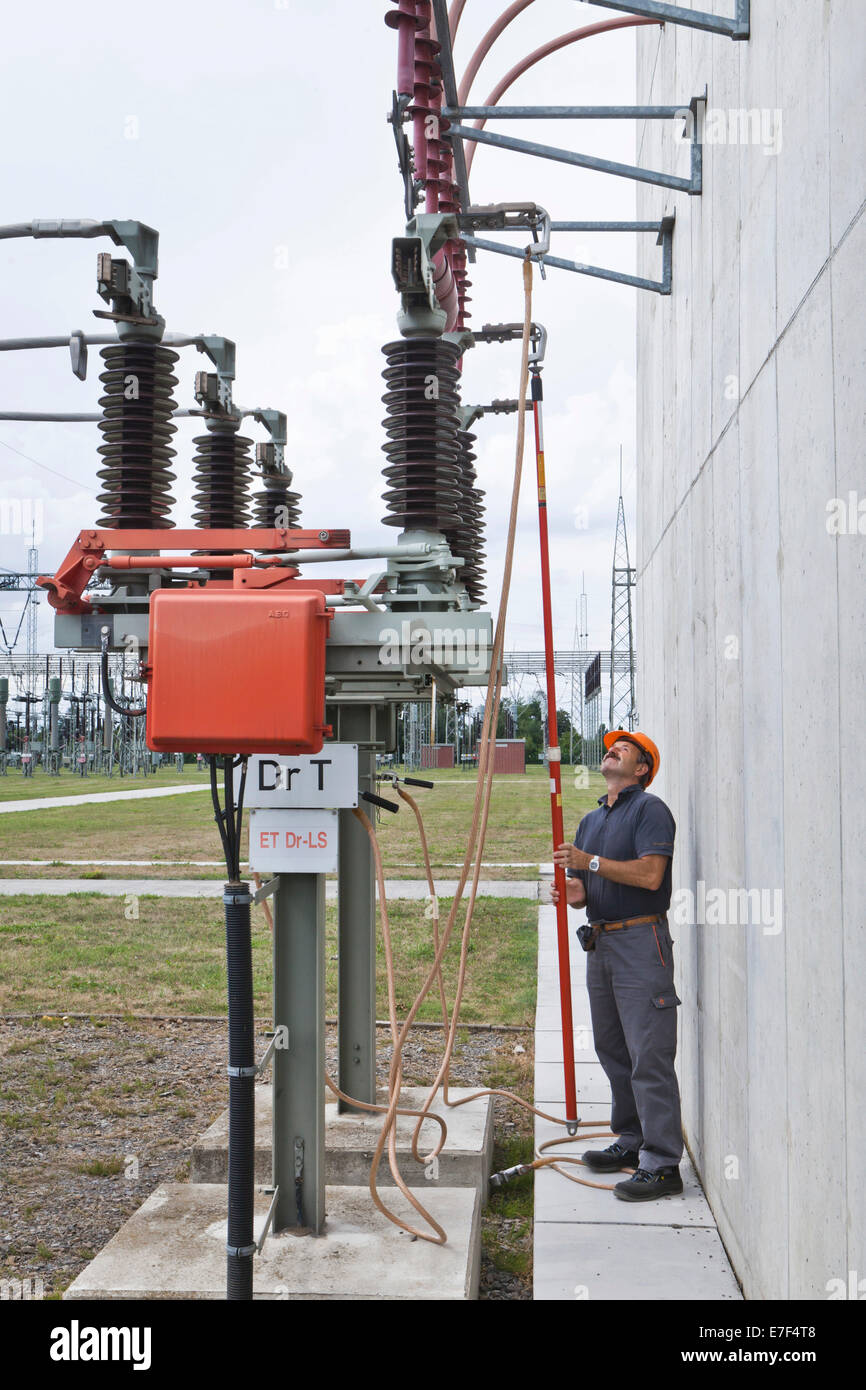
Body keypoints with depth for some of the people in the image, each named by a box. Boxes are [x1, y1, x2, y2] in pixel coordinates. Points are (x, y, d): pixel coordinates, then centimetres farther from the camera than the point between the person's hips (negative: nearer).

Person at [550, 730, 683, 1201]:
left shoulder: (649, 809, -5)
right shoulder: (590, 820, 20)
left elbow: (650, 874, -18)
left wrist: (590, 862, -16)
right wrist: (574, 892, -2)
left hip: (641, 941, -9)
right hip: (599, 942, 9)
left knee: (649, 1056, -9)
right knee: (612, 1051, 13)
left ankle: (662, 1164, -7)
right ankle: (632, 1142, 24)